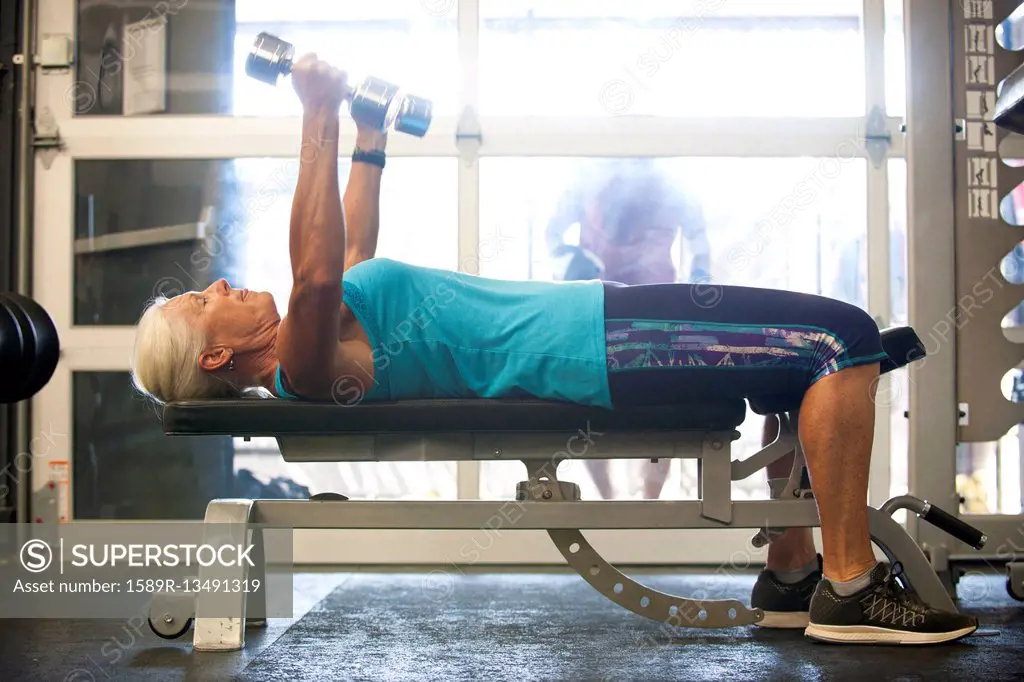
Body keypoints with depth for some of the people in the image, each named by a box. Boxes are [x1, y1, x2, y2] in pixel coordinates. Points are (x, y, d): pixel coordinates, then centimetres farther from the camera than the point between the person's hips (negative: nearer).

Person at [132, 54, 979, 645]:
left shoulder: (303, 346, 15)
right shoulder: (305, 365, -13)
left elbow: (351, 257, 31)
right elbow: (316, 273, -33)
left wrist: (369, 136, 30)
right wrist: (319, 116, -31)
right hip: (587, 349, -10)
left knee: (808, 355, 18)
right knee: (844, 338, -17)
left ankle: (789, 576, 17)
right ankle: (849, 588, -9)